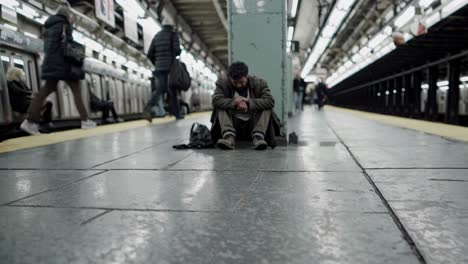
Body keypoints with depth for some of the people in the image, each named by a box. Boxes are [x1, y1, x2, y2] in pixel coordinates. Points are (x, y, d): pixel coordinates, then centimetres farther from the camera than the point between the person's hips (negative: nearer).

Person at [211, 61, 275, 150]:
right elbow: (216, 100, -19)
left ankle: (258, 136, -32)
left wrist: (248, 102, -25)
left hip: (252, 125, 0)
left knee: (267, 107, -20)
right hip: (233, 125, 0)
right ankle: (229, 137, -34)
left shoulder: (259, 83, -4)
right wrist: (234, 102, -30)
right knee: (220, 107, -20)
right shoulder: (222, 83, -3)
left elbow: (270, 101, -18)